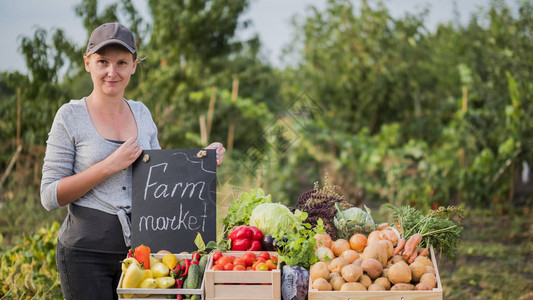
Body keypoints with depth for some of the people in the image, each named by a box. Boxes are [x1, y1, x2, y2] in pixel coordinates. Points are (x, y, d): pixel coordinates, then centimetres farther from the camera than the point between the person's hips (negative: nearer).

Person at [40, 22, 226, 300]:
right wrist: (110, 165, -17)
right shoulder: (71, 116, -6)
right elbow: (50, 196, -10)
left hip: (137, 246, 4)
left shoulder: (142, 114, 9)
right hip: (87, 251, -4)